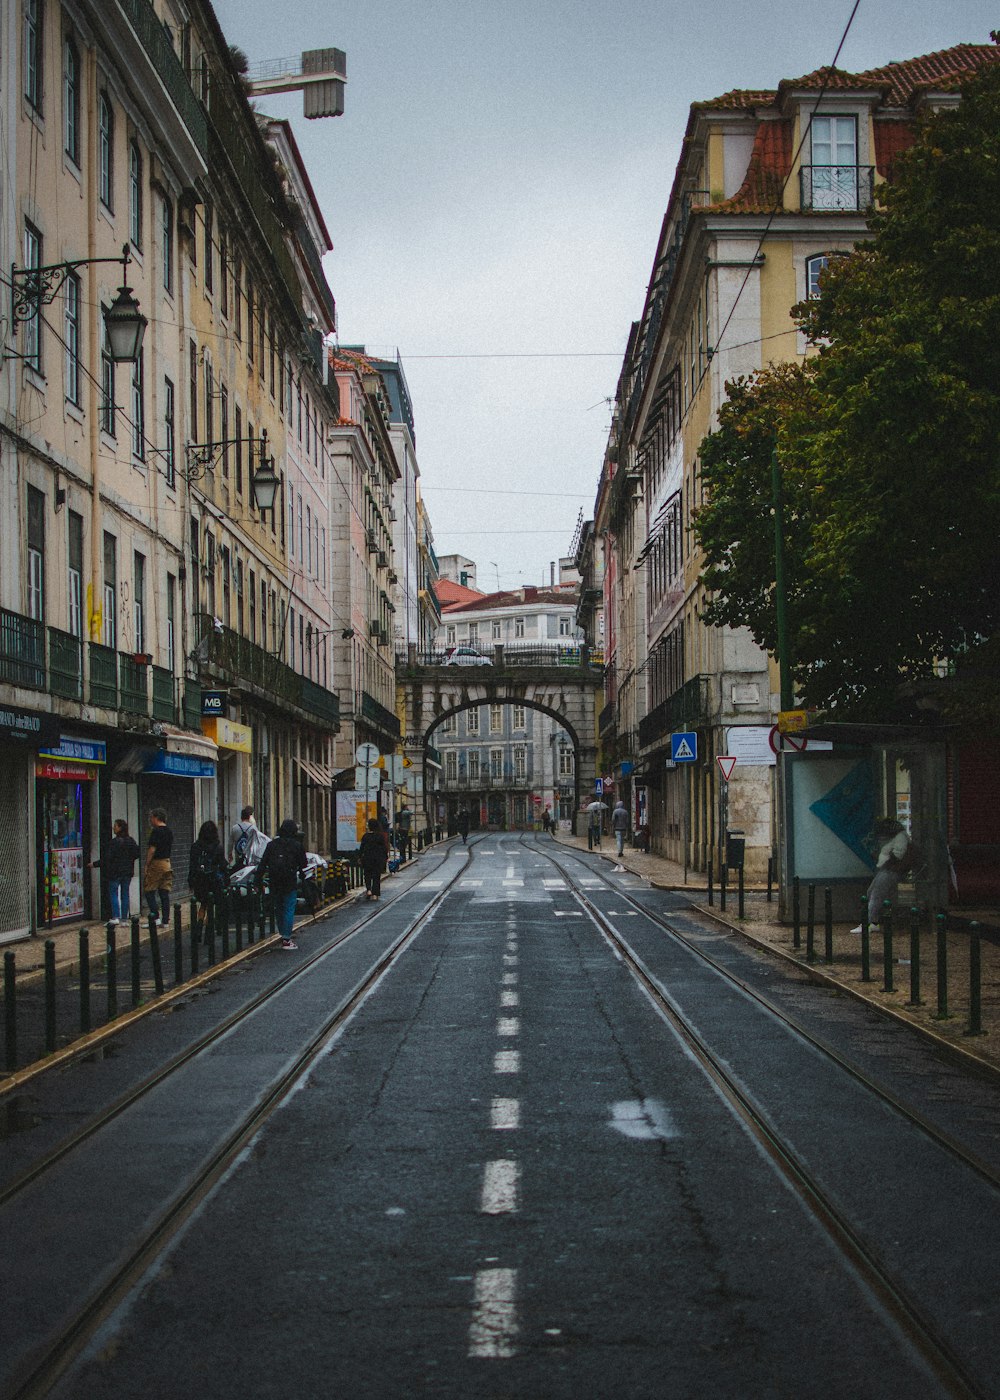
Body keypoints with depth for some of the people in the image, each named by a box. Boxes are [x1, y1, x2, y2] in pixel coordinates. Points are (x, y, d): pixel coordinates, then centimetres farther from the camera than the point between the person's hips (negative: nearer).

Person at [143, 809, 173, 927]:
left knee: (149, 891, -1)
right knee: (164, 893, 7)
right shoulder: (169, 831, 12)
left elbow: (152, 849, -17)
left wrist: (146, 865, -11)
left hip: (156, 864, -8)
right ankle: (165, 920, 6)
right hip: (167, 863, 8)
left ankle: (155, 917, -8)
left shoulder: (156, 831, -13)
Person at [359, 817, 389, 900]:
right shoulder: (380, 836, -6)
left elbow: (361, 848, 0)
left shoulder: (365, 836, -4)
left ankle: (368, 889, -6)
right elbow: (384, 847, -3)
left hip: (367, 858, 0)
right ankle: (375, 894, 2)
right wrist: (386, 857, 7)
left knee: (367, 875, 14)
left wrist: (360, 857, 10)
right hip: (379, 858, 0)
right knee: (377, 876, 5)